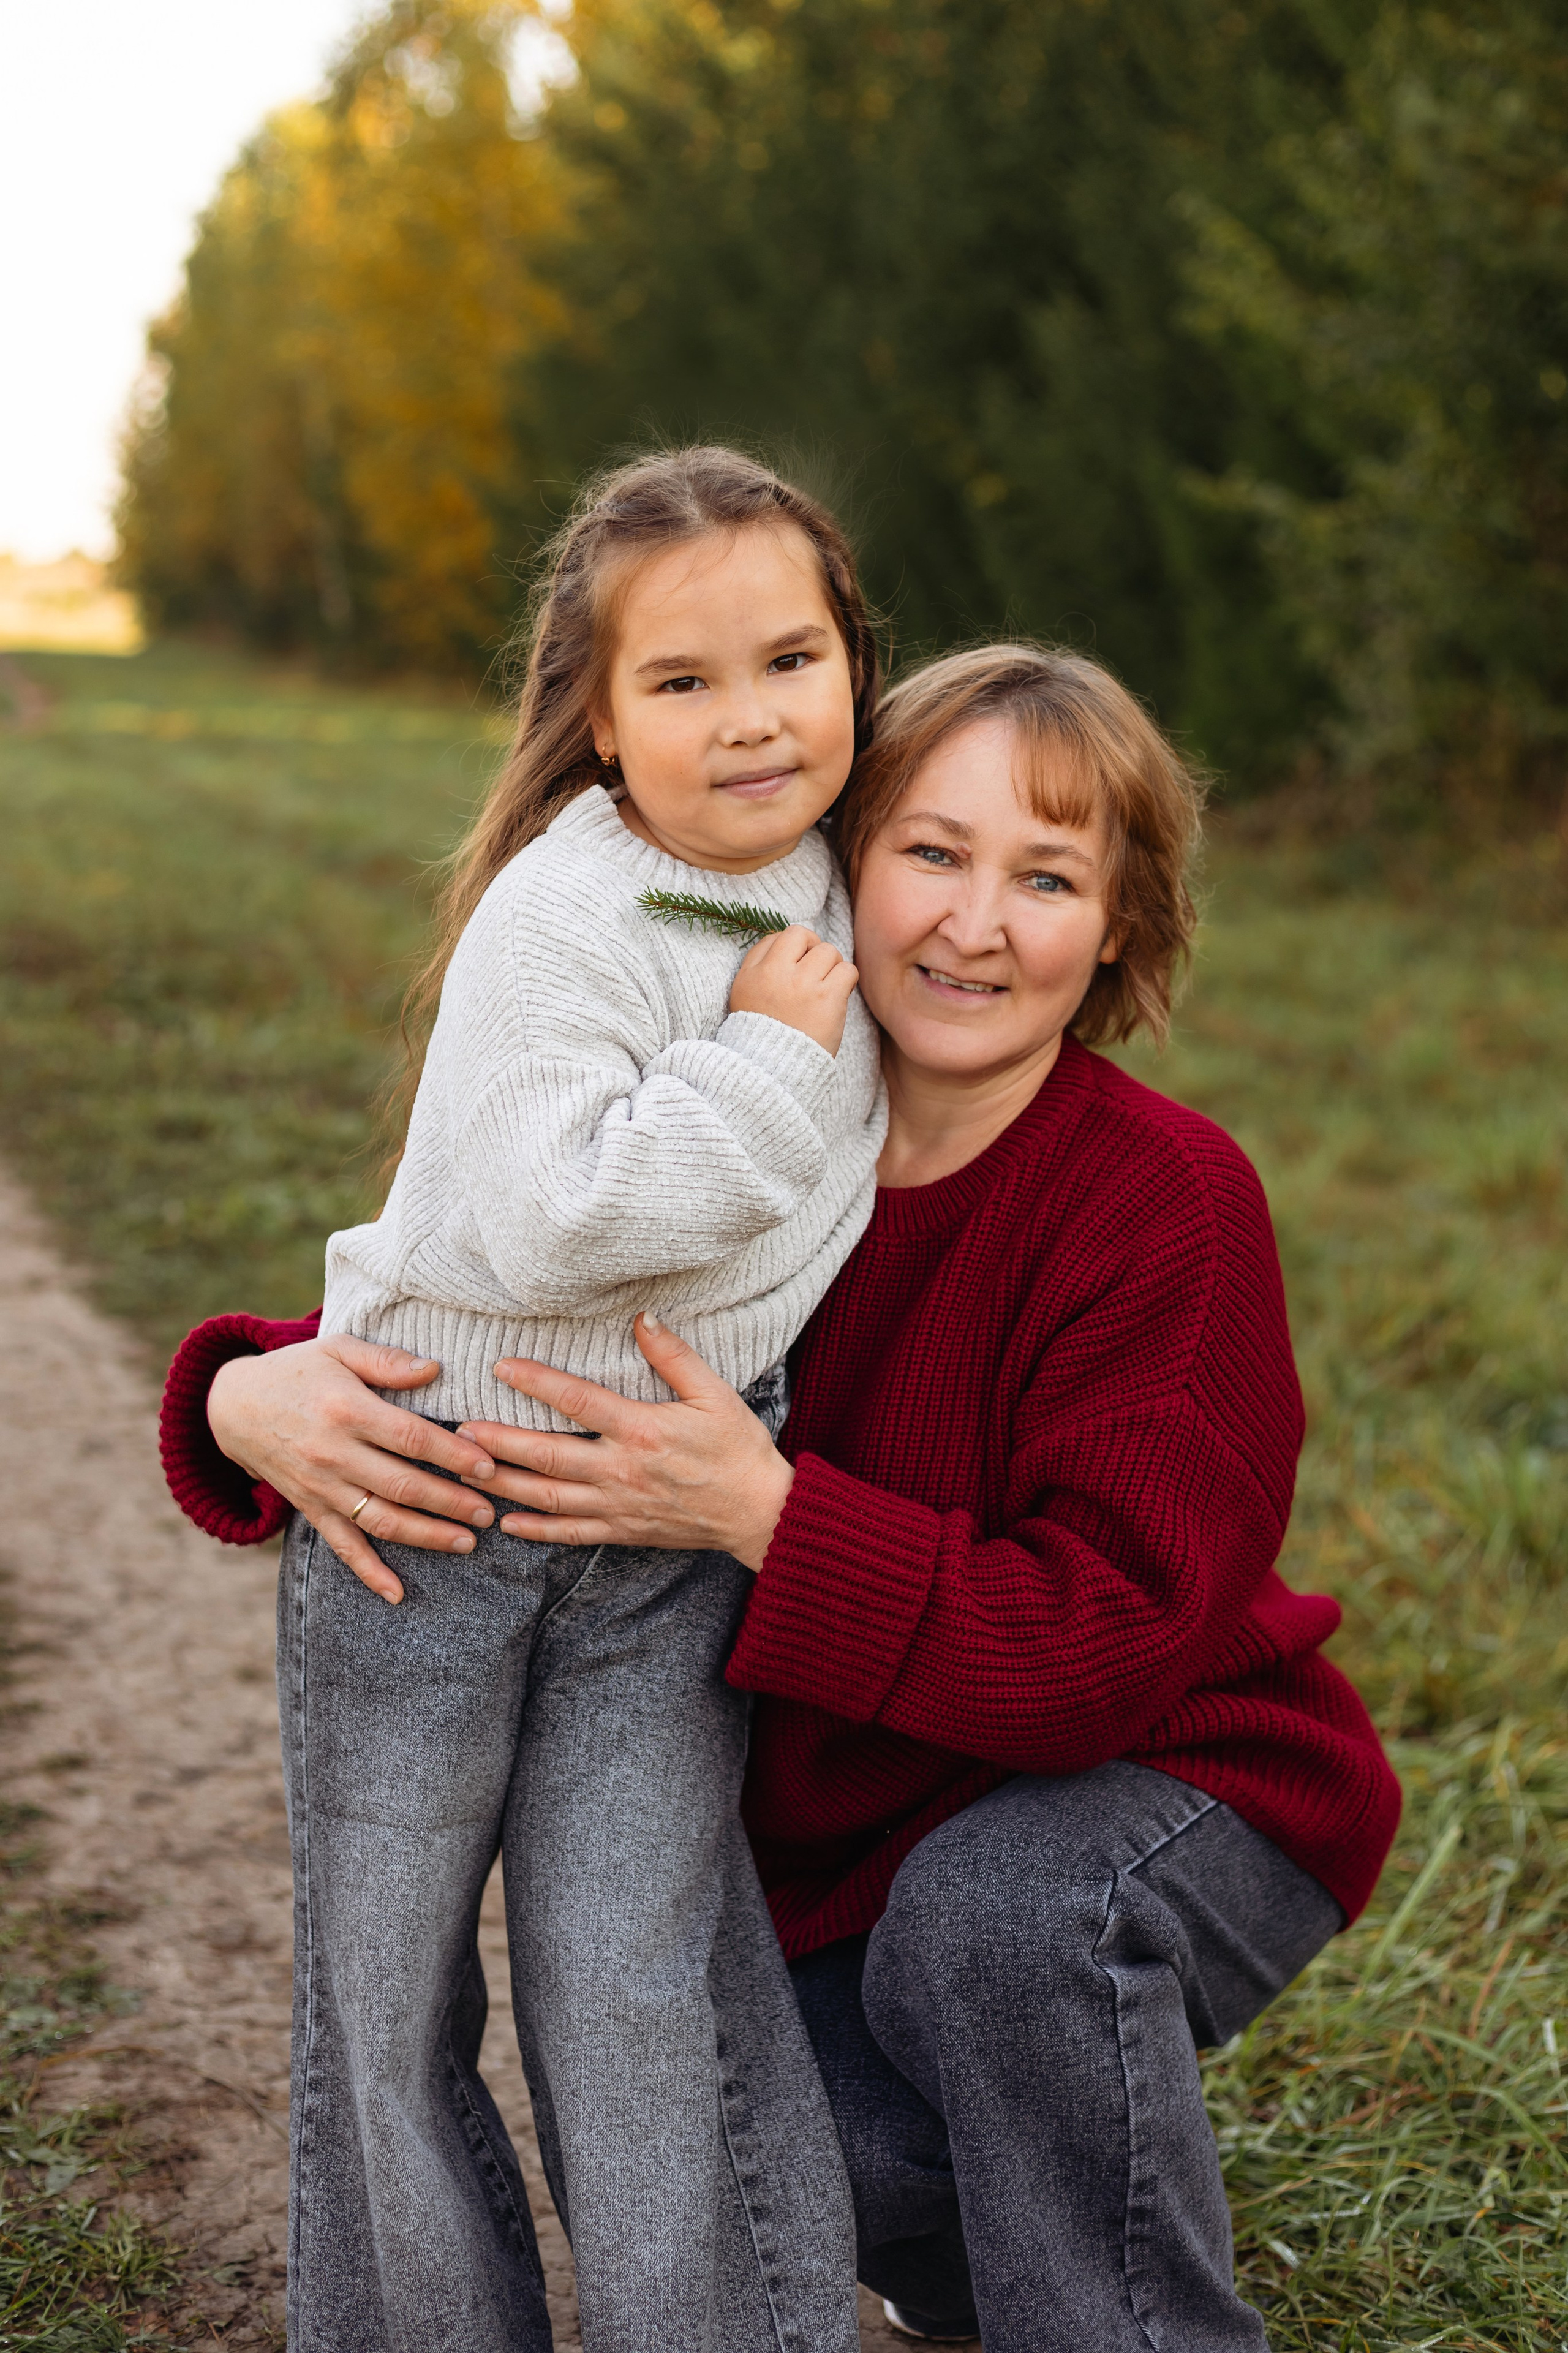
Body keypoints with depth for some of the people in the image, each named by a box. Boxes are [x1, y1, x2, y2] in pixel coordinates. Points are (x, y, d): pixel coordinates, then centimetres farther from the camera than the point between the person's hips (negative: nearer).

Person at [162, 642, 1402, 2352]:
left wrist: (767, 1512, -40)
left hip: (1188, 1787, -4)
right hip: (862, 1845, 5)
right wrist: (265, 1393, -25)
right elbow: (448, 1327, -1)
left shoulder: (1170, 1204, -22)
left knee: (997, 1907, -35)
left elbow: (1109, 1642, -30)